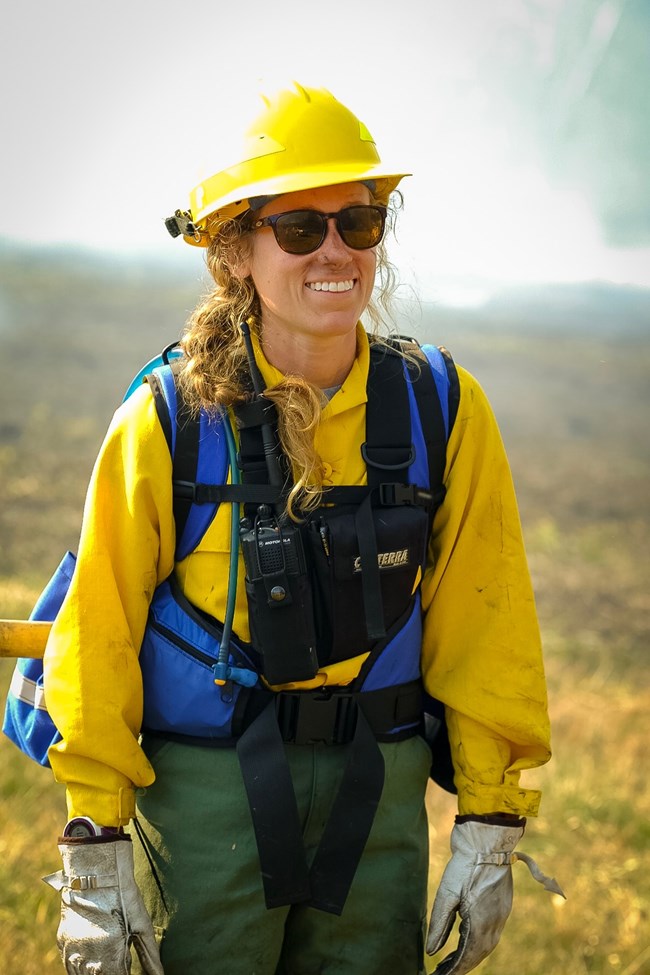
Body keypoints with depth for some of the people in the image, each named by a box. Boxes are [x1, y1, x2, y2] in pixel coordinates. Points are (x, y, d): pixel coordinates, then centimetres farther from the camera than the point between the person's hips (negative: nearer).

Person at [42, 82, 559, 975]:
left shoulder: (445, 410, -3)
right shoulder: (168, 419, -10)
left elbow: (482, 627, 3)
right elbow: (98, 633, -5)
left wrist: (490, 828, 2)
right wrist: (94, 847, -6)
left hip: (379, 793, 2)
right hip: (205, 789, -2)